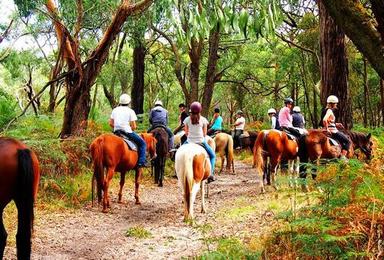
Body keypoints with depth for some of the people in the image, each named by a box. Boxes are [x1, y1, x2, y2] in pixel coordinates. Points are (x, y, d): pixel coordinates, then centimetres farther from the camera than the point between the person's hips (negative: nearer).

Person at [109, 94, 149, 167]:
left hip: (116, 131, 6)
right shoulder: (130, 111, -5)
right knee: (142, 143, 4)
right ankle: (142, 161, -8)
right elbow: (134, 126, -9)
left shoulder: (115, 110, 9)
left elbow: (111, 123, 7)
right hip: (127, 132, -6)